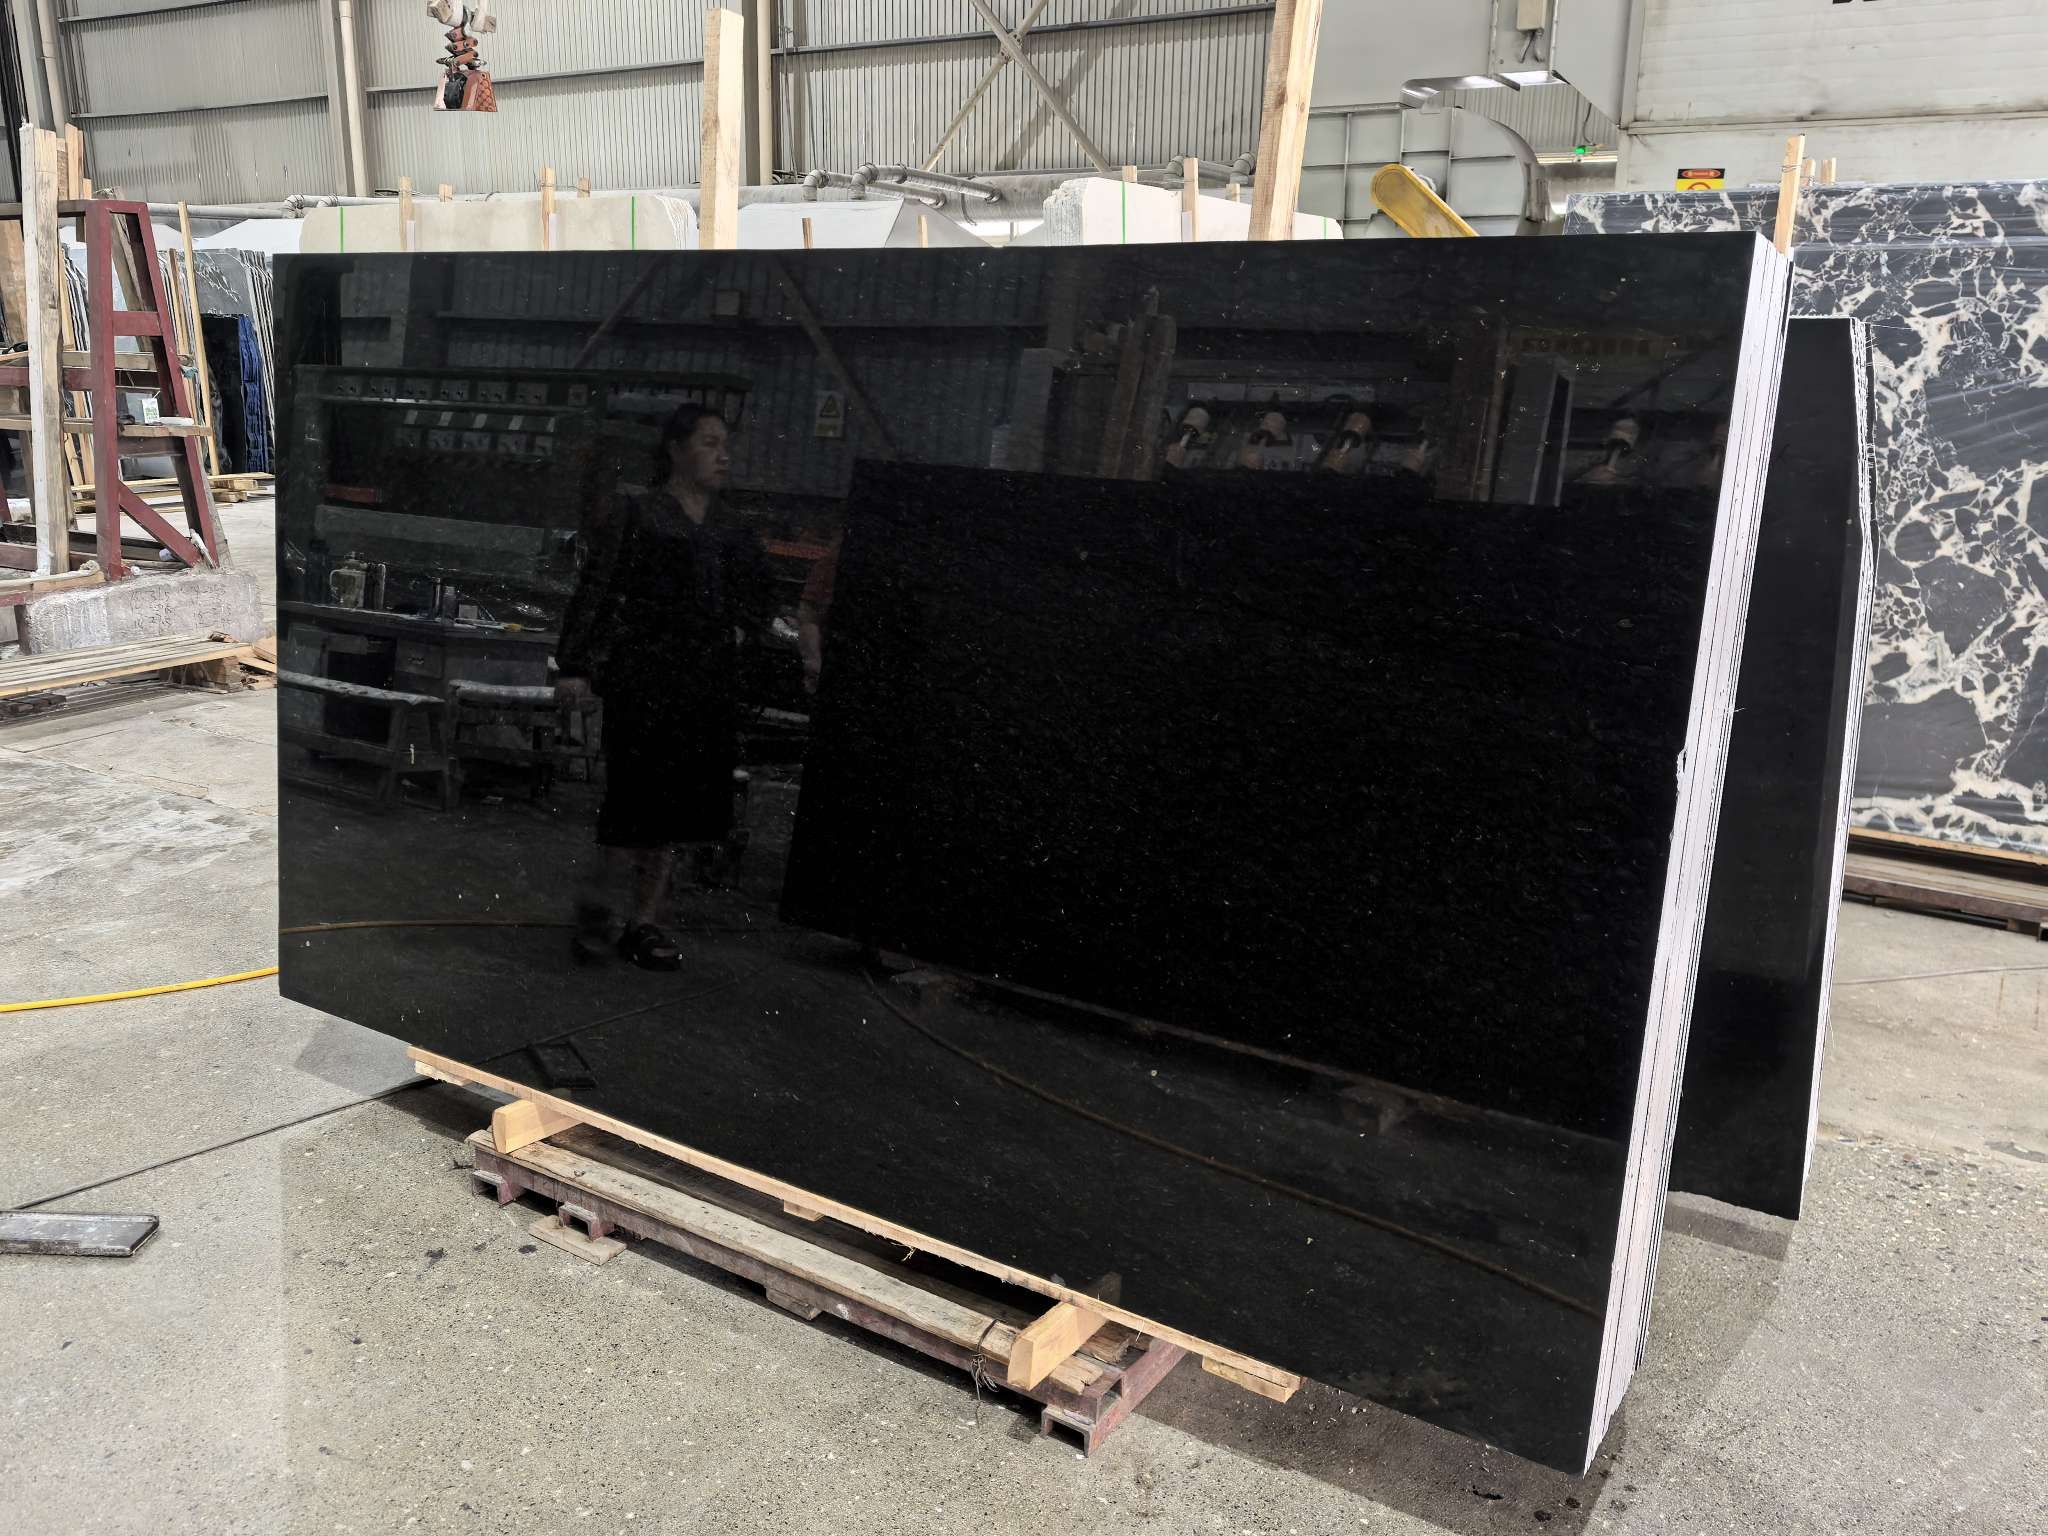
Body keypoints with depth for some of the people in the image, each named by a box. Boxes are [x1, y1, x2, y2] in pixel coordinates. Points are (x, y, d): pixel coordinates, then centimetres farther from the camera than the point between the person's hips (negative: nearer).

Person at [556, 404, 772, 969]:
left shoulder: (732, 528, 12)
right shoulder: (637, 517, -4)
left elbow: (756, 597, 26)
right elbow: (596, 593, -7)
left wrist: (741, 628, 6)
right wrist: (575, 666, -13)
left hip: (709, 684, 5)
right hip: (645, 677, -5)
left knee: (680, 801, 7)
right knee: (642, 794, -9)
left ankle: (645, 920, 17)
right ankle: (599, 899, 13)